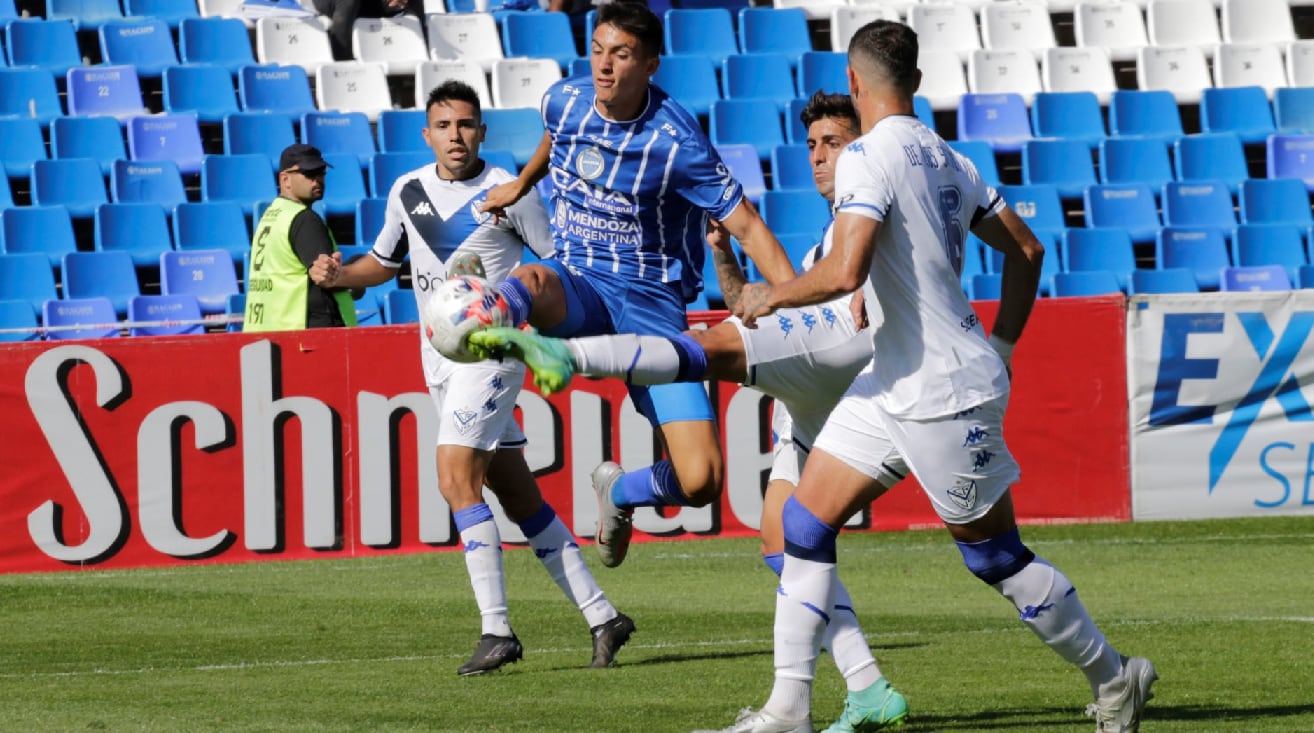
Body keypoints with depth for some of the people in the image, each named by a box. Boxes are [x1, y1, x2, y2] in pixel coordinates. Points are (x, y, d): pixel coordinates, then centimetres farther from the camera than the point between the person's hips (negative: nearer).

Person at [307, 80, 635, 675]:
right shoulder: (408, 191, 8)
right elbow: (384, 262, 22)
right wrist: (338, 275, 3)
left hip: (490, 350, -6)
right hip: (440, 355, 6)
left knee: (457, 480, -19)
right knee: (517, 497, 6)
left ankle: (496, 630, -17)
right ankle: (602, 618, 12)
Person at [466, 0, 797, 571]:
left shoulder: (676, 143, -15)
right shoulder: (564, 101, -1)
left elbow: (747, 226, -14)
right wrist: (521, 185, 41)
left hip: (651, 301, -2)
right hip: (576, 286, 2)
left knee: (700, 482, -12)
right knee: (532, 283, -39)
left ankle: (619, 493, 20)